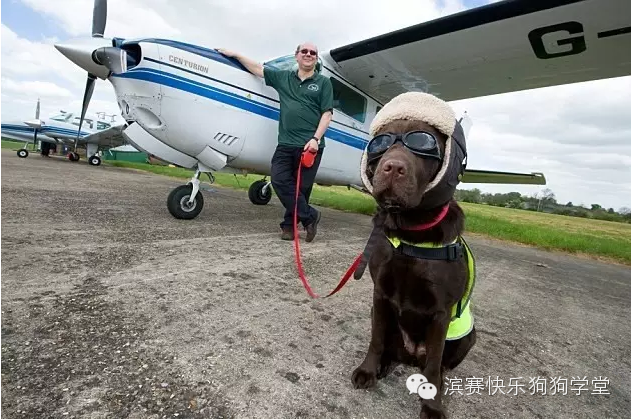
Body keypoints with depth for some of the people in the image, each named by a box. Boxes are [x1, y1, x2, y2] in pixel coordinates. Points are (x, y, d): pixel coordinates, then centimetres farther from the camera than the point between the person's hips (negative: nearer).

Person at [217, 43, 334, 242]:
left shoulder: (323, 82, 8)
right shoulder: (283, 77, 17)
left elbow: (327, 113, 0)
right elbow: (258, 69, 25)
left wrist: (316, 139, -11)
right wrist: (235, 55, 23)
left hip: (310, 145, -3)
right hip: (285, 143, 3)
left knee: (301, 187, 0)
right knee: (280, 181, -7)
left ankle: (289, 224, 15)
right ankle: (310, 216, 3)